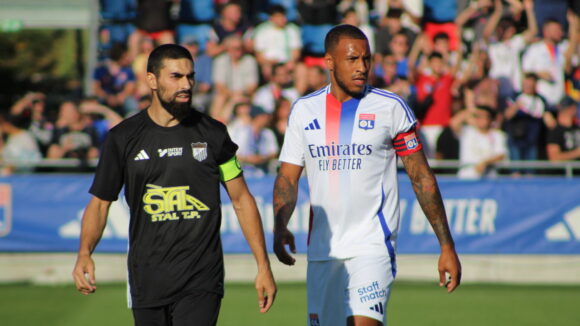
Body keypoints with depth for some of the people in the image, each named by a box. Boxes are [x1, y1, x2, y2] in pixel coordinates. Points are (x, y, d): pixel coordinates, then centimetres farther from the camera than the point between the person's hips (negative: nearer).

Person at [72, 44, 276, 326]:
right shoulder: (123, 138, 4)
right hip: (147, 281, 1)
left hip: (201, 282, -1)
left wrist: (263, 266, 6)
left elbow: (241, 200, 11)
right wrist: (84, 254, -12)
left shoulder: (212, 134, 5)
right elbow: (99, 203, 6)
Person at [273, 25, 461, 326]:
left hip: (373, 245, -4)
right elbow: (288, 177, 9)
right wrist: (280, 227, -10)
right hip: (321, 249, 4)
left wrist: (446, 246, 1)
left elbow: (421, 177, 3)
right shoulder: (304, 110, 8)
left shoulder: (390, 108, -1)